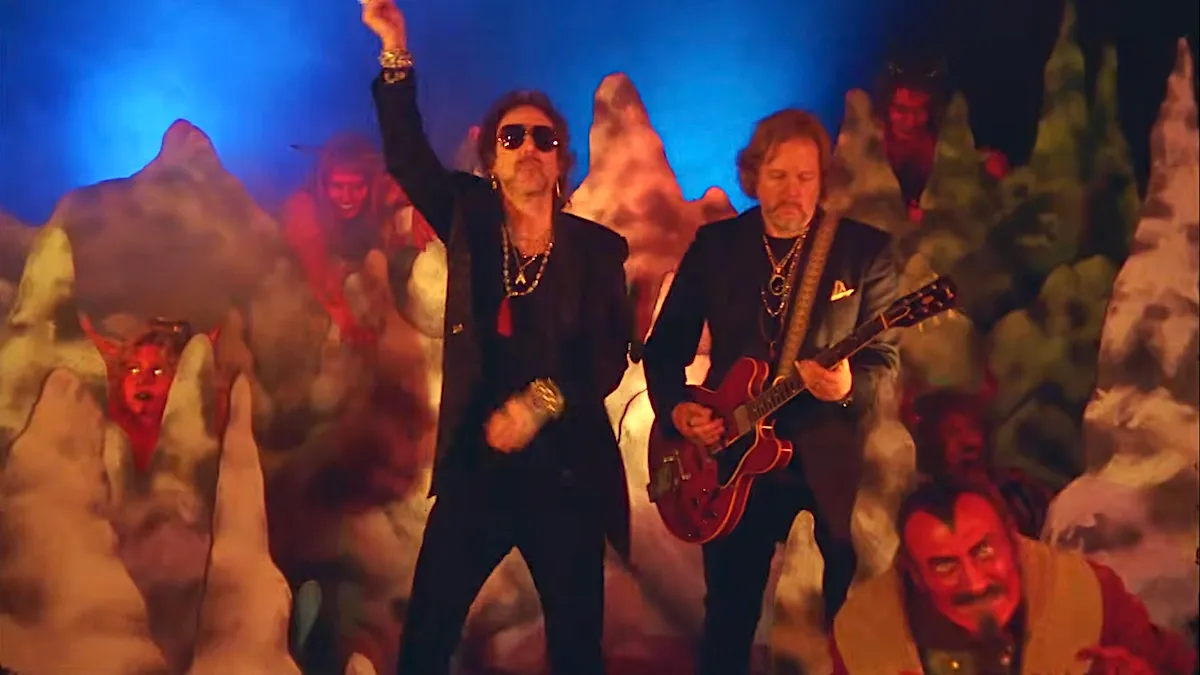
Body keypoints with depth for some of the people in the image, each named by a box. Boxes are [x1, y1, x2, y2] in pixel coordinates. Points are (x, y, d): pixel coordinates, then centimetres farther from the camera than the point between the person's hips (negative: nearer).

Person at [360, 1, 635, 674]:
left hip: (566, 470, -1)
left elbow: (610, 358, -7)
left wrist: (541, 400, -22)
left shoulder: (597, 246, 0)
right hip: (475, 465, 1)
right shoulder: (470, 220, 5)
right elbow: (407, 156, -8)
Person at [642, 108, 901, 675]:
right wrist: (675, 408, -10)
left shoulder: (865, 248, -3)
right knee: (729, 614, 14)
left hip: (832, 458, -1)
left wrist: (850, 386, -27)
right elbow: (664, 345, 6)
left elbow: (885, 357, -6)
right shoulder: (714, 244, 2)